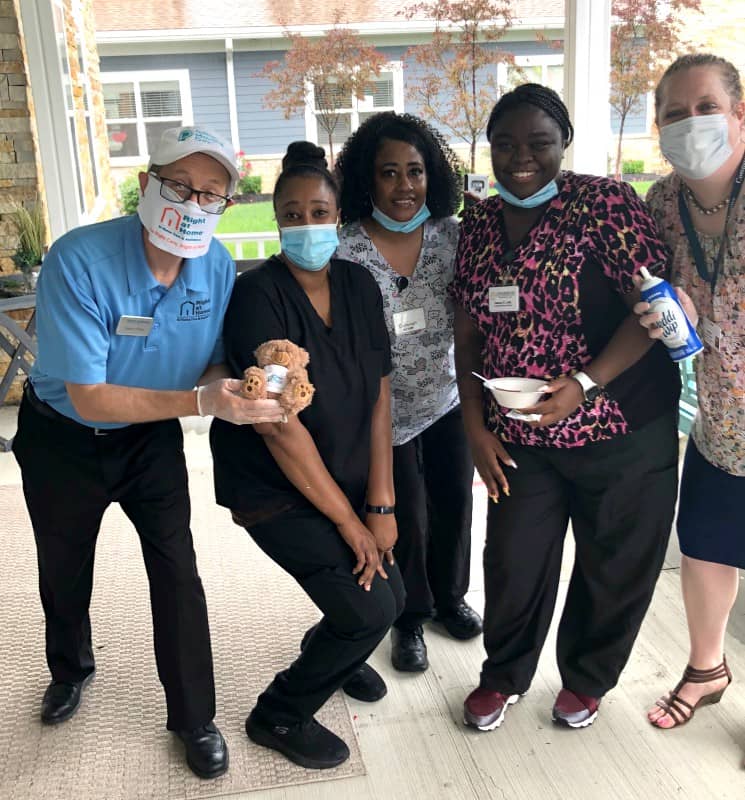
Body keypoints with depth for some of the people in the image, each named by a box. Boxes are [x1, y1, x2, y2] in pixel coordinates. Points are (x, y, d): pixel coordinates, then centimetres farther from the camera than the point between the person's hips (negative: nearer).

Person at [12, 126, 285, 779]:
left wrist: (237, 384, -30)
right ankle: (71, 670, 52)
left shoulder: (217, 265, -17)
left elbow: (214, 362, -6)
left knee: (178, 573, -2)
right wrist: (201, 400, -44)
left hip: (151, 439, 2)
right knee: (65, 572, 20)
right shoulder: (78, 260, -32)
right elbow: (88, 397, -33)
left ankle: (195, 719, 20)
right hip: (63, 439, -1)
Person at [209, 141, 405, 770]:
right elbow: (280, 425, -23)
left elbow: (378, 393, -2)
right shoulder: (258, 295, -22)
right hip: (274, 489, -6)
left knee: (390, 595, 9)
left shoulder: (358, 284, -3)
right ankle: (280, 715, 18)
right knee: (370, 610, -9)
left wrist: (381, 503, -5)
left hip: (346, 478, 6)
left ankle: (331, 652, 45)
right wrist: (349, 520, -17)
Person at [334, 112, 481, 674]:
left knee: (455, 501, 17)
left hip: (450, 398, 4)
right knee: (406, 517, 7)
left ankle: (450, 596, 45)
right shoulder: (346, 252, -18)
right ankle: (410, 618, 35)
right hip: (387, 411, -4)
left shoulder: (453, 236, -6)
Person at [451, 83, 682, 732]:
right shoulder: (479, 224, 4)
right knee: (514, 561, 12)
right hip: (520, 437, 4)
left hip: (621, 431, -3)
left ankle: (587, 678, 39)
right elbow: (469, 332, 7)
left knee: (615, 565, 13)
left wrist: (585, 383, -25)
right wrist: (476, 426, 2)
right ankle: (504, 674, 38)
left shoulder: (605, 203, -11)